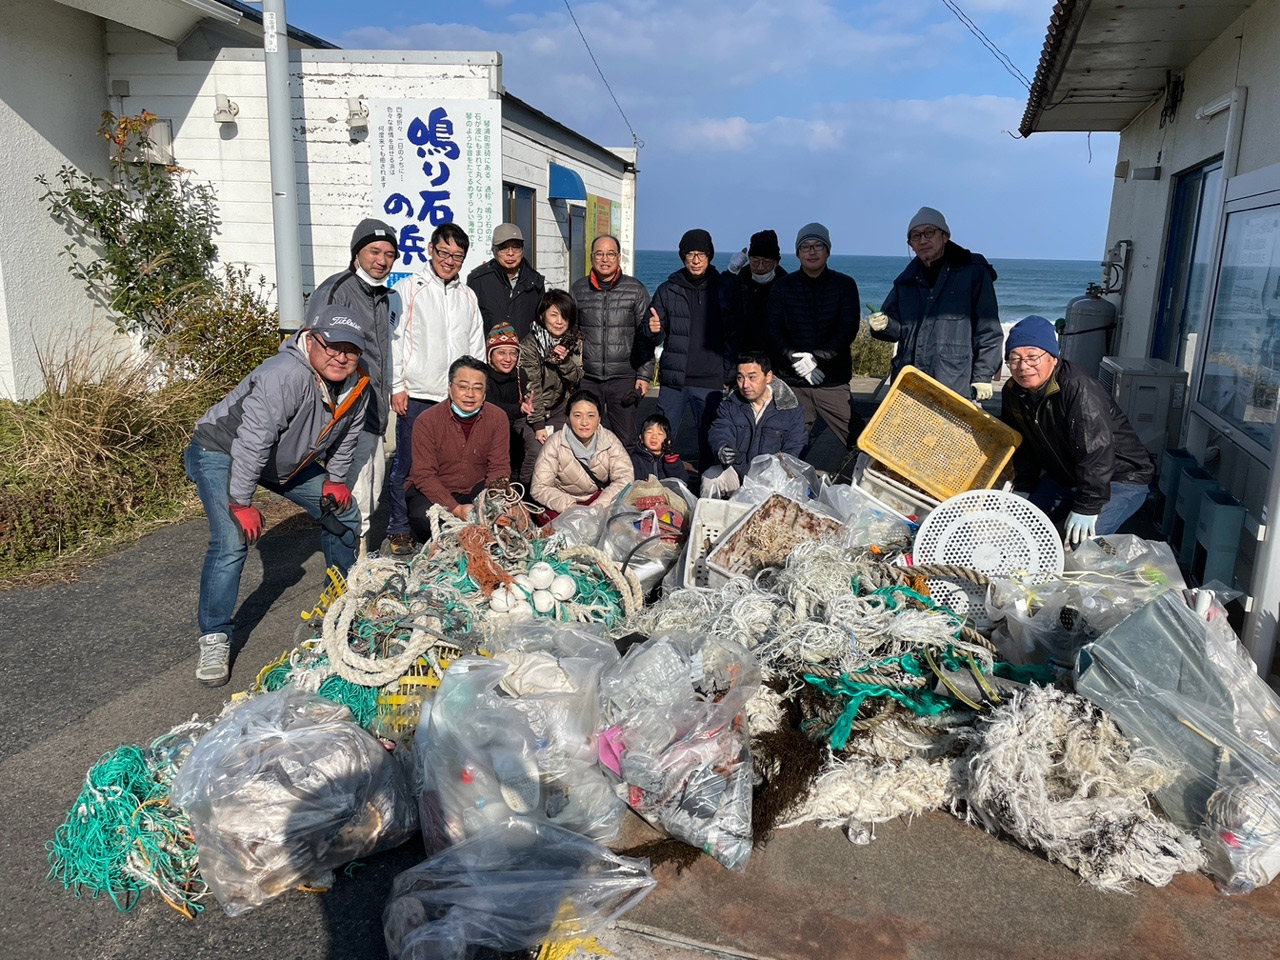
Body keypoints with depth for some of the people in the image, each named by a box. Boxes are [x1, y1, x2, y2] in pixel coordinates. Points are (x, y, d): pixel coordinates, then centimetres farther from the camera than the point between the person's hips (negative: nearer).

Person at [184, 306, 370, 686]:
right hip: (222, 452, -8)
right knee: (232, 541, -24)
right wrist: (241, 503, -32)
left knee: (344, 513, 11)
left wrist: (336, 479, 6)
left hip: (289, 460, 8)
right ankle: (214, 640, -10)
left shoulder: (358, 385, -12)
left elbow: (346, 436, 7)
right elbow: (251, 442, -37)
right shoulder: (283, 376, -38)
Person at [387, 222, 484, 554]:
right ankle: (400, 531, 12)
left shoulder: (468, 296, 15)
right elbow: (393, 339, -3)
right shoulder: (408, 289, 2)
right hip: (417, 394, -4)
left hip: (458, 396, 4)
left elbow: (476, 346, 19)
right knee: (409, 465, 1)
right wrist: (397, 385, -8)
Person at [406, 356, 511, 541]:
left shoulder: (498, 418, -7)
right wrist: (456, 509, -30)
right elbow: (424, 475, -16)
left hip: (476, 490, 2)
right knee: (424, 519, -34)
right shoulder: (427, 421, -14)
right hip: (432, 491, -2)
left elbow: (499, 468, -7)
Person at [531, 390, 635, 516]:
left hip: (600, 499, 2)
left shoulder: (609, 440, -8)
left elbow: (625, 478, -14)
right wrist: (570, 506, -30)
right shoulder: (555, 443, -14)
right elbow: (540, 488, -16)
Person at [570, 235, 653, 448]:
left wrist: (644, 375, -3)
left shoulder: (636, 290, 3)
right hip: (587, 379, 2)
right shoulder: (578, 289, 8)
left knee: (625, 439, 2)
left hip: (624, 378, -2)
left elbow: (645, 336, 3)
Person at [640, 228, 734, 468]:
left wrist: (730, 373, 2)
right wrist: (653, 331, -17)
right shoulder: (667, 290, 5)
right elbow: (654, 340, 6)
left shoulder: (723, 290, 5)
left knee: (709, 441, 4)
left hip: (711, 382, 0)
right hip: (673, 380, 1)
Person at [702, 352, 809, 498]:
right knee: (710, 479, -25)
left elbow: (793, 452, -6)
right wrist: (722, 451, -36)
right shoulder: (730, 405, 6)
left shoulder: (792, 410, -2)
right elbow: (719, 433, -10)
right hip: (737, 470, 2)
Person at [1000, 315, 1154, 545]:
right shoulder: (1013, 393, -4)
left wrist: (1087, 507, -33)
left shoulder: (1079, 390, -30)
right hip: (1063, 476, 8)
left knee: (1080, 540, -26)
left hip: (1120, 480, -8)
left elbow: (1097, 452, -33)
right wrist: (1023, 491, 6)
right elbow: (1023, 447, 10)